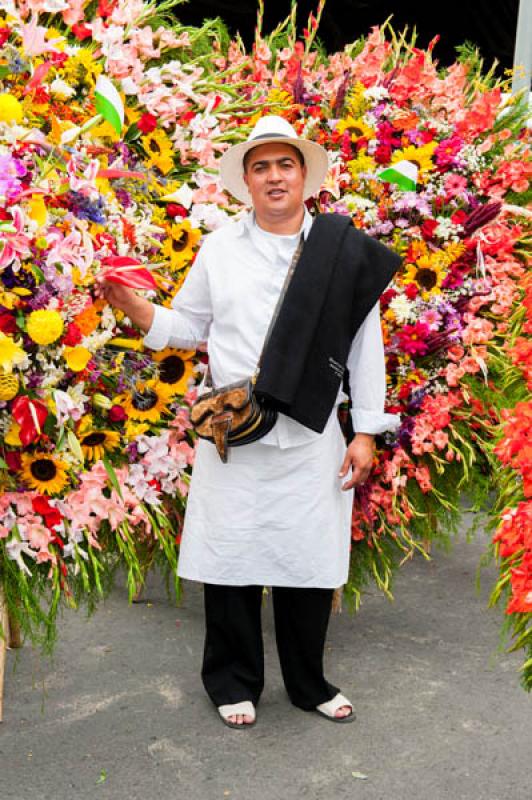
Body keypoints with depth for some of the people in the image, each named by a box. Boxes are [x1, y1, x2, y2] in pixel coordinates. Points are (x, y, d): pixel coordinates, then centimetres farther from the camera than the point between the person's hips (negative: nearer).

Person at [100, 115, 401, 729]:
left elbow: (365, 345, 5)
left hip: (312, 435, 0)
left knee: (309, 559, 6)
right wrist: (133, 306, -4)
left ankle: (308, 684, 27)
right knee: (232, 554, 4)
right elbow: (185, 327, 15)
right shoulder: (219, 248, 10)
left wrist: (365, 431, 1)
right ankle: (233, 683, 24)